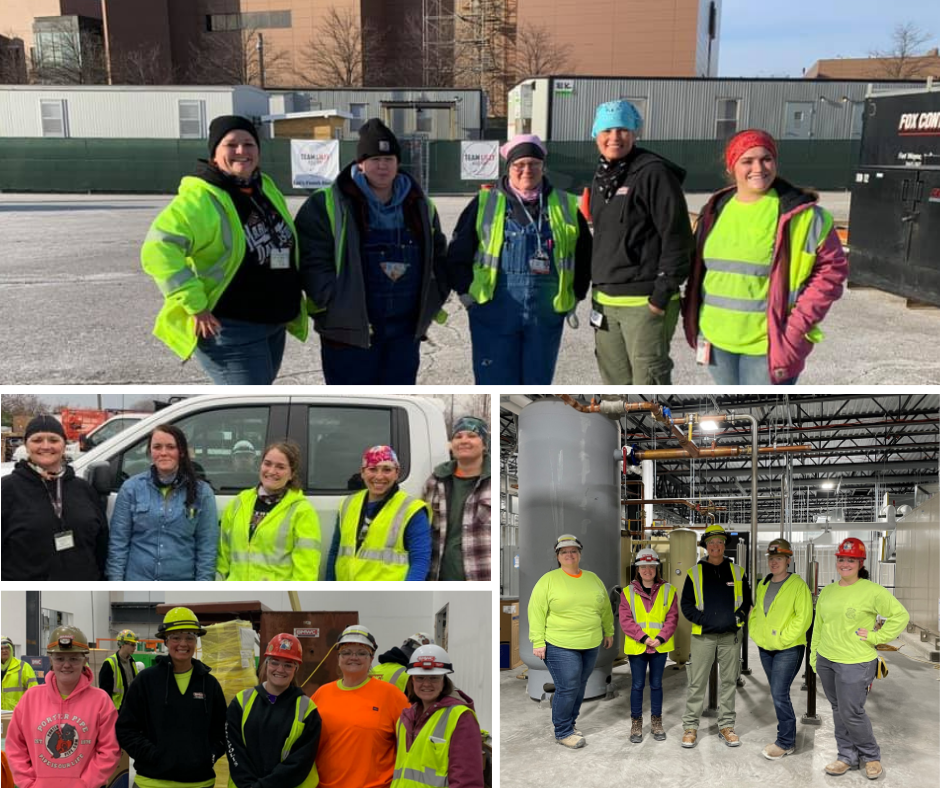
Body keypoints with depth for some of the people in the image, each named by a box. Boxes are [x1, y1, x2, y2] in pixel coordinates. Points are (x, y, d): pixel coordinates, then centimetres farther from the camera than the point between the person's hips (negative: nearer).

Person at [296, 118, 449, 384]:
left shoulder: (419, 205, 10)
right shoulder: (328, 204, -7)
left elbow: (438, 254, 21)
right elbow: (312, 259, -9)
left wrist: (435, 299, 10)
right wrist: (332, 305, -16)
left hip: (405, 328, 5)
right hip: (349, 328, -4)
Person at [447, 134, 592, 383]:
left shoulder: (566, 206, 8)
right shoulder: (485, 203, 3)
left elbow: (584, 254, 18)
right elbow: (458, 252, 7)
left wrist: (575, 295, 13)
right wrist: (465, 291, 0)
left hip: (547, 314, 2)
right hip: (495, 313, -2)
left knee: (537, 383, 11)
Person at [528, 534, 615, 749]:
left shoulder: (593, 578, 9)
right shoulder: (548, 580, -7)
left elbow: (605, 608, 18)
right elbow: (537, 612, -9)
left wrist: (609, 631, 19)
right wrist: (538, 642, -12)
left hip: (590, 646, 5)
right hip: (560, 646, -5)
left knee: (579, 687, 14)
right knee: (567, 689, -5)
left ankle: (570, 722, 30)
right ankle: (563, 732, 9)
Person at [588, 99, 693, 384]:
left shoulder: (653, 173, -11)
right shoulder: (602, 177, 14)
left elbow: (677, 237, -15)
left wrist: (663, 294, -17)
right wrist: (596, 290, 18)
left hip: (644, 302, -8)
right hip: (604, 300, 8)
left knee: (649, 382, -5)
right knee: (615, 382, 14)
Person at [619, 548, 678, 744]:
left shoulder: (668, 590, 2)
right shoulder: (628, 592, 0)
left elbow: (672, 618, -2)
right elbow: (625, 620, -6)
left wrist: (660, 638, -14)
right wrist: (643, 638, -16)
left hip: (660, 647, 1)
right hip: (636, 647, -1)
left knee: (656, 684, 11)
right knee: (638, 685, 5)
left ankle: (656, 722, 24)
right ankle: (636, 724, 16)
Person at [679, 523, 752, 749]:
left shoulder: (737, 572, 8)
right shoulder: (695, 573, 4)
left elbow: (747, 600, 13)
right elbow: (686, 604, 5)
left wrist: (739, 617, -4)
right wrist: (701, 619, -10)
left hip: (731, 635, 2)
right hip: (703, 636, -2)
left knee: (729, 682, 8)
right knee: (697, 683, -1)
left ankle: (726, 726, 18)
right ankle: (690, 726, 7)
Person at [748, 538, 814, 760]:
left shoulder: (797, 585, -10)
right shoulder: (763, 585, 11)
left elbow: (804, 617, -16)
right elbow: (755, 612, 20)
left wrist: (782, 638, -17)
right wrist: (756, 634, 5)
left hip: (788, 649, -7)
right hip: (765, 649, 7)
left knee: (779, 694, -11)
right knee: (778, 694, 13)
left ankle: (785, 742, 2)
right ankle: (788, 738, 25)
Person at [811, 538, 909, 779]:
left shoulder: (872, 591, -10)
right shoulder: (827, 592, 10)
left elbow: (900, 616, -9)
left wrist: (875, 637, -12)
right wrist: (814, 655, 18)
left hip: (855, 662, -6)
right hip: (826, 660, 6)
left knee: (852, 713, -4)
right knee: (838, 711, 12)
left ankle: (871, 757, 18)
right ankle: (847, 756, 25)